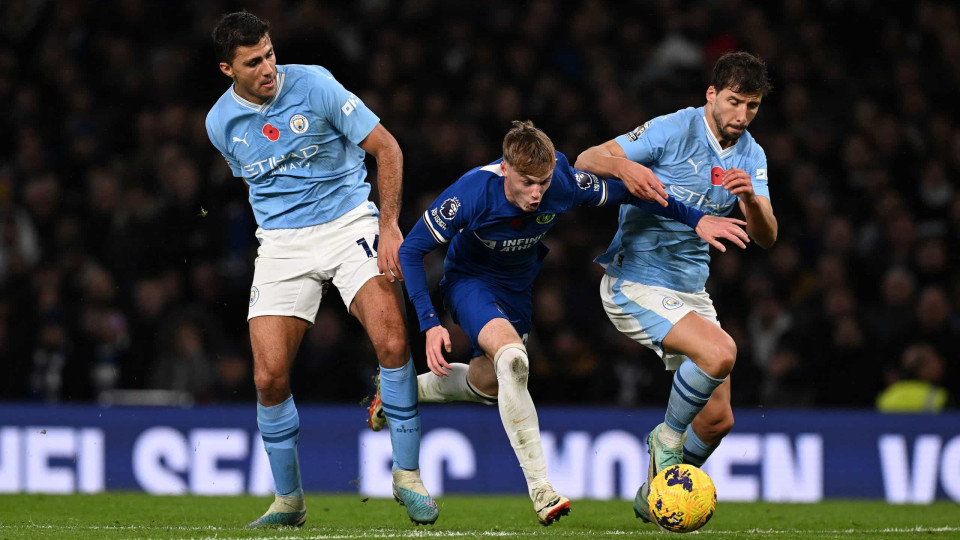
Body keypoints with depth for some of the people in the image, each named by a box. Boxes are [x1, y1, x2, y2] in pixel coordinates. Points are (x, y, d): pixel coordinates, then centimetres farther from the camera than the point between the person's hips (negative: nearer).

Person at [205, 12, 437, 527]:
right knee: (269, 378, -9)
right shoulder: (221, 123, 1)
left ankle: (407, 475, -7)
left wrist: (389, 225, -11)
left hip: (349, 221, -2)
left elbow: (386, 147, -5)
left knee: (392, 343, -22)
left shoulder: (314, 85, -10)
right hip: (280, 243, 2)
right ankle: (288, 499, 12)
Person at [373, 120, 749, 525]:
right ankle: (540, 489, -30)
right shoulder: (472, 193, -33)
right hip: (469, 281, -5)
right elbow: (411, 250, -22)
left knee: (489, 385, 19)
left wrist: (695, 219, -11)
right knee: (513, 358, -32)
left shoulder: (565, 186, -27)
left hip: (518, 290, 5)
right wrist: (430, 323, -28)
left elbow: (626, 192, -9)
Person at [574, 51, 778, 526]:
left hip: (691, 291, 7)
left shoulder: (751, 155, 6)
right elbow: (586, 160, -14)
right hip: (634, 285, -7)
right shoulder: (673, 130, -13)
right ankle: (668, 436, -5)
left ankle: (653, 496, 28)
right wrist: (624, 167, -36)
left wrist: (752, 199, -23)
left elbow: (765, 237, -1)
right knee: (719, 352, -30)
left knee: (717, 419, 4)